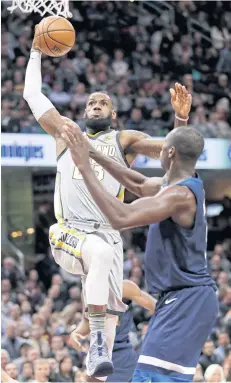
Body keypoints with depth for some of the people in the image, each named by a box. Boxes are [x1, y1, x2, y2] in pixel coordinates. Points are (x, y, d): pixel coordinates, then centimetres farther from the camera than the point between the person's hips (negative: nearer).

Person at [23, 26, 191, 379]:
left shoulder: (124, 141, 16)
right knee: (102, 253, -34)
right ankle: (97, 341, -35)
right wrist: (36, 52, 28)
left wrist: (181, 119, -10)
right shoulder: (66, 134, 20)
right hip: (69, 232, -2)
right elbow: (32, 95, 24)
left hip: (107, 234, 2)